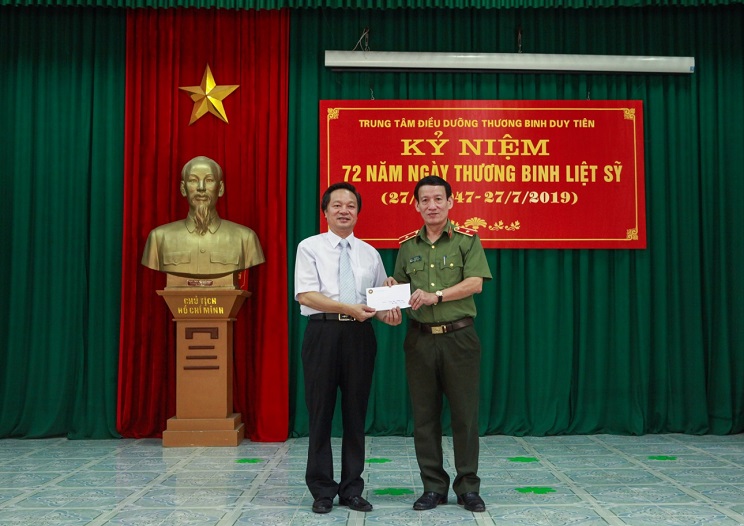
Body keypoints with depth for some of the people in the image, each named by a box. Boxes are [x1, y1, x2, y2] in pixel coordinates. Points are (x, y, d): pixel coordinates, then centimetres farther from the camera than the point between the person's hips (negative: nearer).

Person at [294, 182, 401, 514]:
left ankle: (352, 489, 20)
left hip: (359, 335, 3)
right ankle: (322, 490, 16)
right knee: (321, 412, 3)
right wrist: (348, 308, -20)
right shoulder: (310, 247, 2)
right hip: (323, 332, -3)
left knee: (356, 412, 8)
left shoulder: (370, 254, 14)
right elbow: (305, 294, -10)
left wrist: (388, 315, -11)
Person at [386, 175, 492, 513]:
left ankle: (468, 487, 16)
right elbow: (400, 285, 17)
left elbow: (475, 283, -11)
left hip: (459, 337, -3)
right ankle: (433, 487, 19)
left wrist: (436, 295, -20)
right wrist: (391, 286, -6)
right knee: (425, 416, 7)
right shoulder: (408, 245, 10)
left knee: (465, 414, 2)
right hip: (420, 339, 3)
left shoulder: (467, 239, 0)